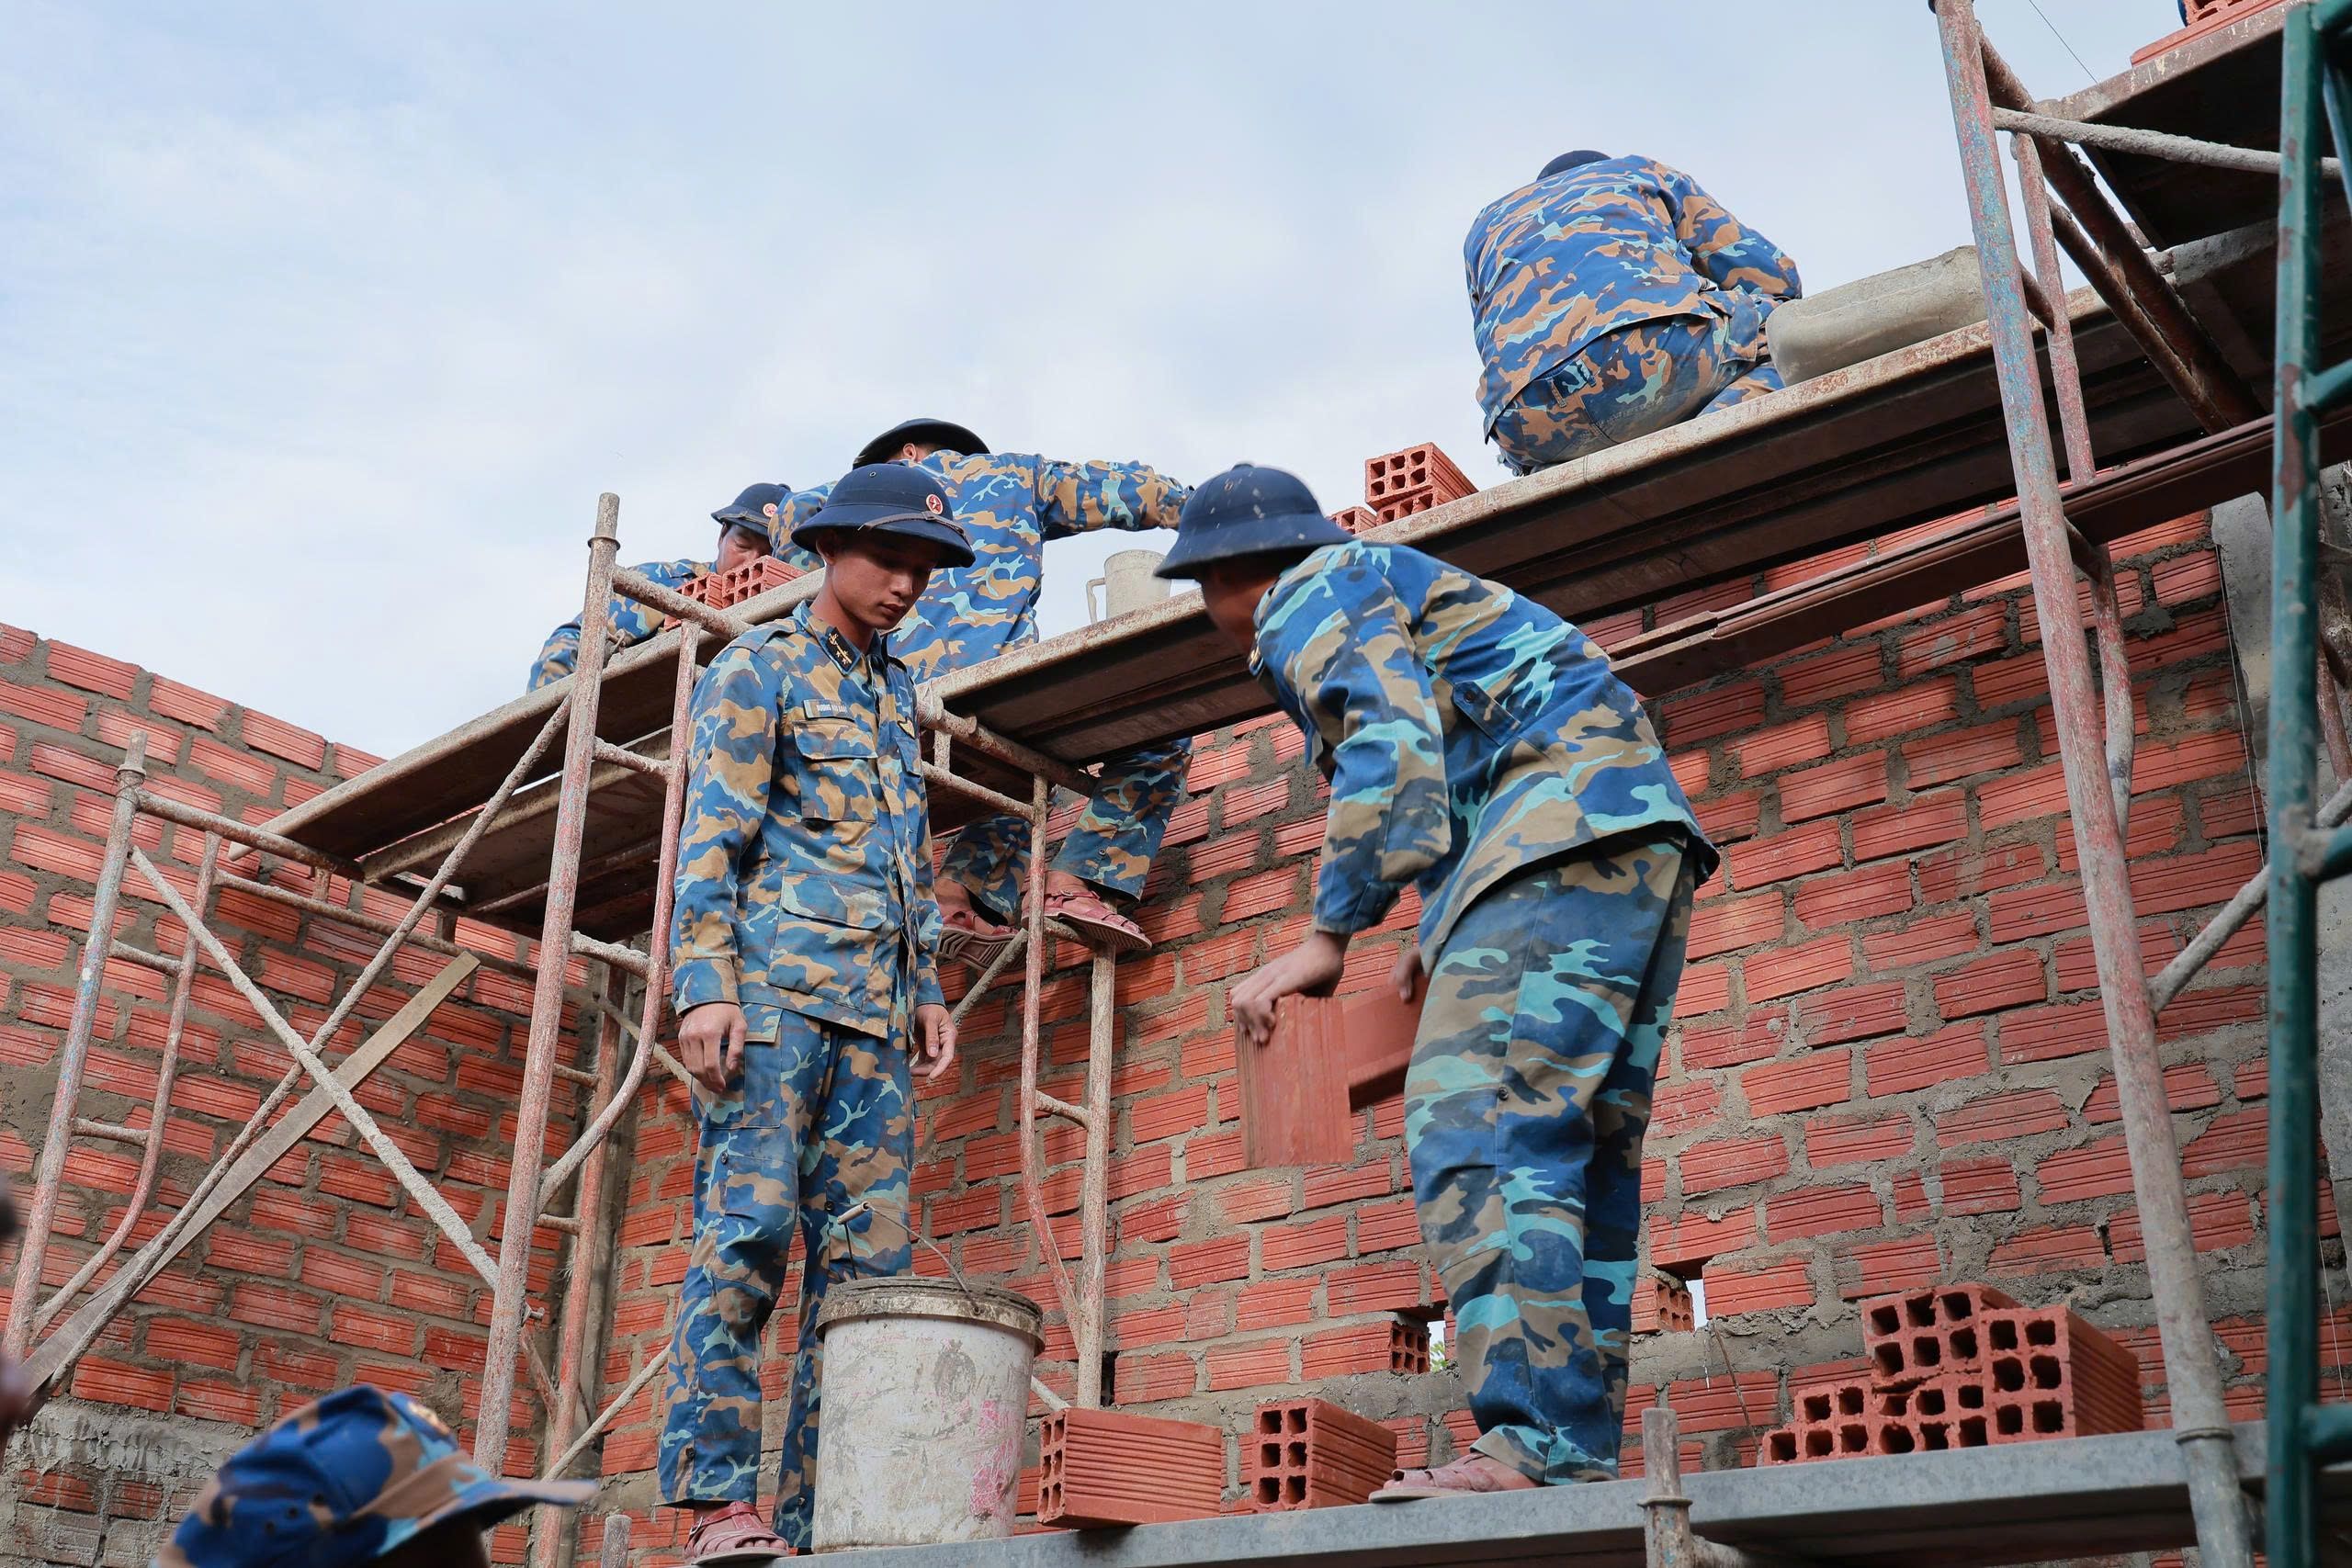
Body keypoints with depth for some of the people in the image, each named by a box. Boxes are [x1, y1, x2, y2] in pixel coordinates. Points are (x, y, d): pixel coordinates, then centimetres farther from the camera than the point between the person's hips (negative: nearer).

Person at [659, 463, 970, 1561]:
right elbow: (709, 839, -5)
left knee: (867, 1251, -1)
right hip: (775, 986, -6)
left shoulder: (896, 691, 25)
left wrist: (926, 990, 17)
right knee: (748, 1224, -14)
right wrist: (705, 986, -15)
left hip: (874, 1012, 6)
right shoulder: (756, 668, 5)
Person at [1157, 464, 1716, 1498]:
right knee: (1579, 1158, 5)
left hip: (1567, 825, -10)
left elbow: (1392, 751, -13)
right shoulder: (1393, 587, 34)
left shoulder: (1307, 597, 4)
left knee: (1477, 1125, -19)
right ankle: (1584, 1462, 2)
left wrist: (1328, 939, -12)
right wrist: (1441, 936, 23)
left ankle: (1536, 1444, -28)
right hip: (1647, 833, 10)